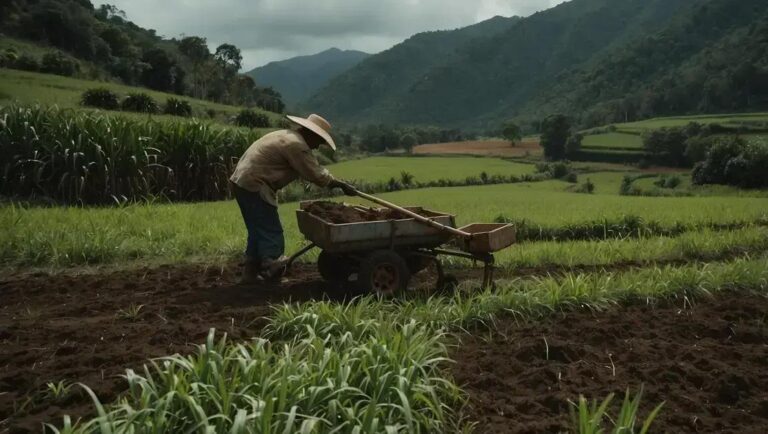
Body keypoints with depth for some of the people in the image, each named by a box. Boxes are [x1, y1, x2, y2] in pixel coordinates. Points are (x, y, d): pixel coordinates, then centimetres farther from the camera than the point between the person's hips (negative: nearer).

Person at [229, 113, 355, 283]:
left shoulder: (287, 136, 18)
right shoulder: (296, 145, -14)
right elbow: (316, 174, -12)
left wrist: (332, 182, 24)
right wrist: (341, 184, 0)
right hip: (254, 186, -11)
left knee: (258, 231, 17)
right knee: (272, 233, -5)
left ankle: (250, 273, 23)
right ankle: (272, 274, -3)